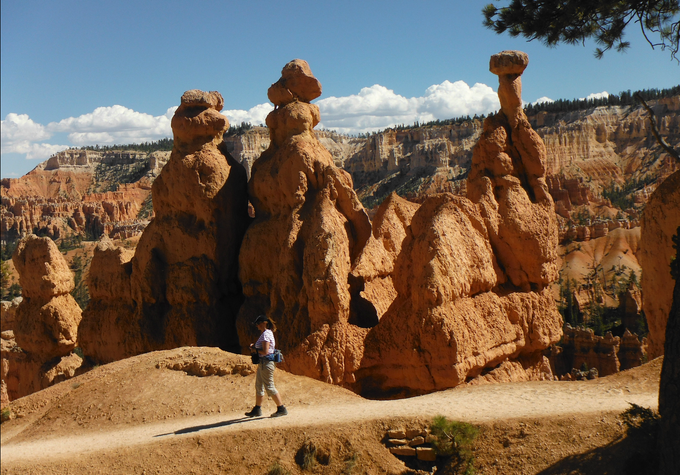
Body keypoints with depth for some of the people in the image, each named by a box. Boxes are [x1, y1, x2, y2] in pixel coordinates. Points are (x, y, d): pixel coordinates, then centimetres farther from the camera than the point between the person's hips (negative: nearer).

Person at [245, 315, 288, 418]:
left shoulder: (266, 334, -17)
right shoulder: (266, 333, 14)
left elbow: (265, 351, -24)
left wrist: (255, 350, -10)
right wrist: (254, 345, 6)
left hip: (266, 363, -11)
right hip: (262, 363, 11)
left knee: (269, 387, -6)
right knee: (258, 386, 15)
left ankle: (282, 409, 0)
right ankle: (257, 410, 23)